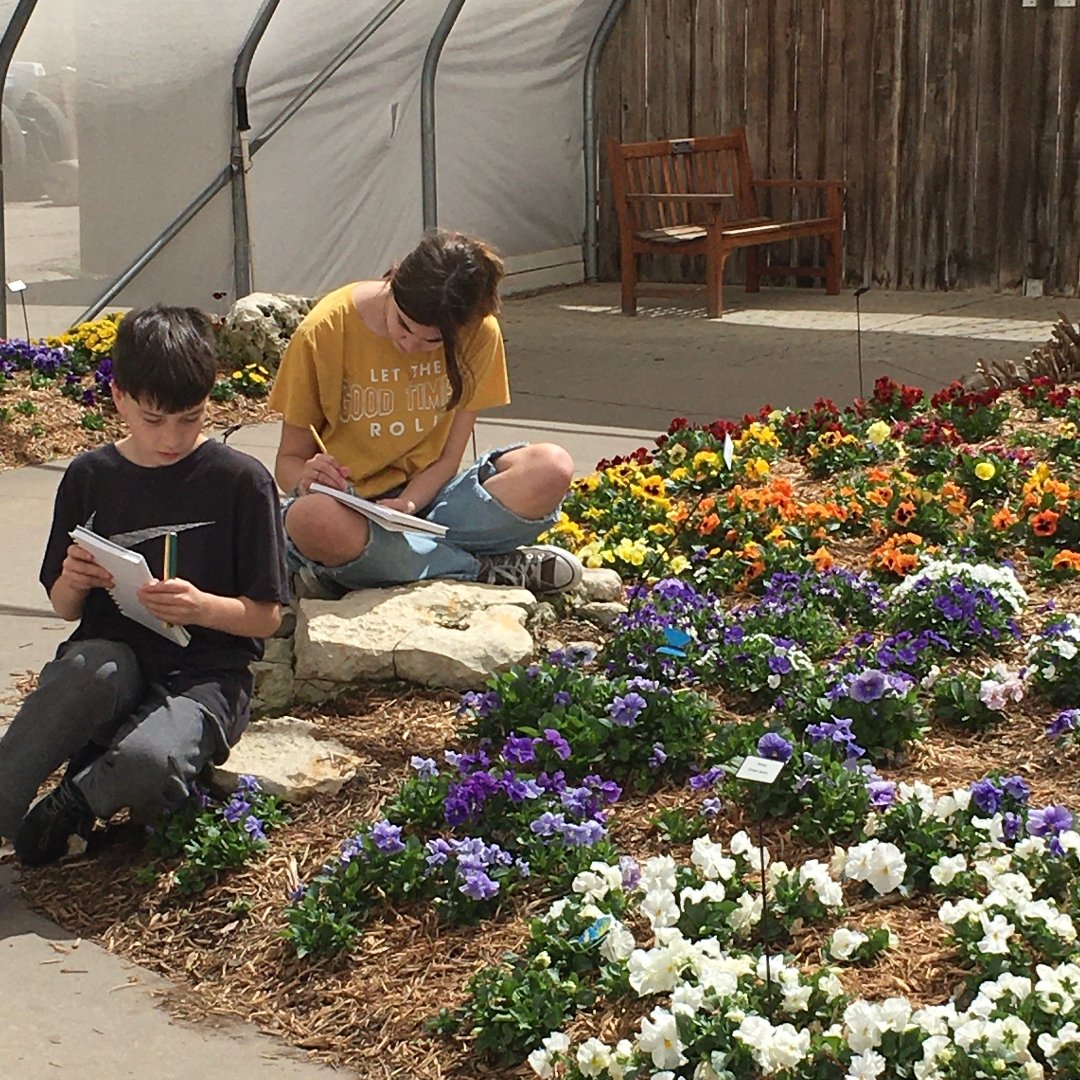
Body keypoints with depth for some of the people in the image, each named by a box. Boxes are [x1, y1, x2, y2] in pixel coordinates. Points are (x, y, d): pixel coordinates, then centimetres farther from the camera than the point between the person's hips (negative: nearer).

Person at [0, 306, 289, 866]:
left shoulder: (241, 481, -3)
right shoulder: (89, 478, 7)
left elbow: (266, 615, -1)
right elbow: (65, 607, 14)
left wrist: (203, 607, -22)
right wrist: (73, 583, -10)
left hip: (204, 675, -2)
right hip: (111, 656, 3)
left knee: (147, 762, -36)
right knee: (94, 667, -37)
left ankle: (69, 805, -5)